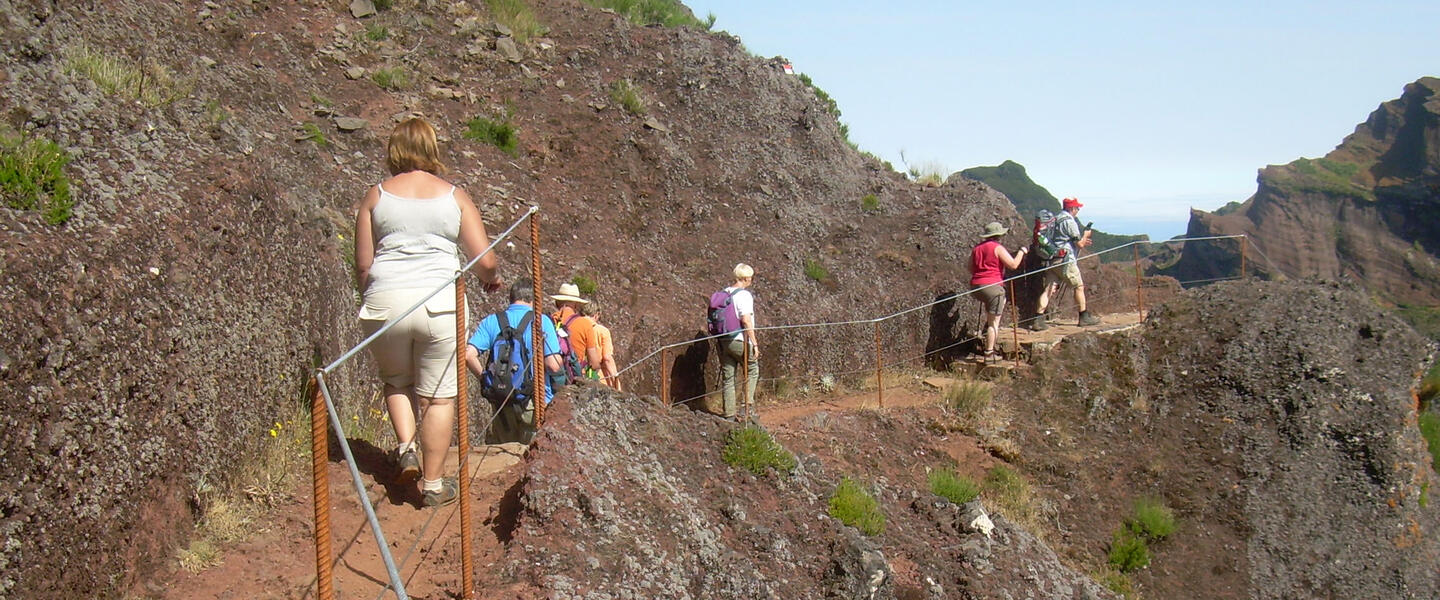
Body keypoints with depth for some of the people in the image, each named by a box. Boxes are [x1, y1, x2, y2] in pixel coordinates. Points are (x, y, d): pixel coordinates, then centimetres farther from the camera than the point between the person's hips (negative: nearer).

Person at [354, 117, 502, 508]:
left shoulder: (376, 196, 7)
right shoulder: (454, 197, 5)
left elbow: (363, 264, 6)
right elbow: (485, 261, 3)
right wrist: (491, 280, 25)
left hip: (385, 303, 1)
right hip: (439, 302, -1)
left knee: (396, 380, 25)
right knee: (438, 396, 7)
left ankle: (405, 447, 7)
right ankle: (433, 484, 10)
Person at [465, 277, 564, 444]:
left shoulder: (491, 321, 3)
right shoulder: (541, 321, -6)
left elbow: (469, 355, -9)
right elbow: (553, 365, -15)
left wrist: (485, 377, 5)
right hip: (536, 402, -3)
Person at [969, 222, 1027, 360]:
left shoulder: (976, 248, 14)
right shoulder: (997, 248, -7)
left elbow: (970, 269, 20)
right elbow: (1013, 265, -10)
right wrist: (1021, 251, 5)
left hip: (975, 287, 7)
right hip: (992, 286, -7)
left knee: (1002, 300, 36)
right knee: (994, 323, -2)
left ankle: (987, 324, 27)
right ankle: (989, 353, -4)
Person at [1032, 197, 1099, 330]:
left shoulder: (1055, 220, 17)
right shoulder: (1070, 221, -10)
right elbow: (1079, 244, -10)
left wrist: (1082, 243, 30)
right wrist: (1085, 235, 11)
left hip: (1052, 260, 8)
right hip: (1065, 260, -7)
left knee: (1048, 289, 0)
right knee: (1079, 287, 8)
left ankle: (1038, 319, -11)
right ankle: (1084, 317, 17)